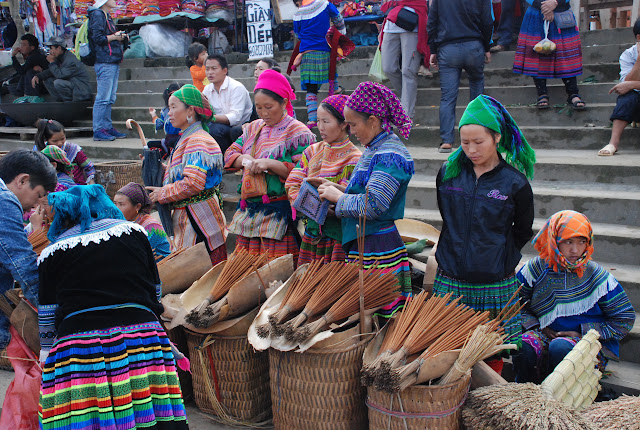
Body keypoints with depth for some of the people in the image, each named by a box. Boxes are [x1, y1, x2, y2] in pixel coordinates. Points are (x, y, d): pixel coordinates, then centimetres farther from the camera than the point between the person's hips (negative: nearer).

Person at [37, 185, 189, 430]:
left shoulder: (52, 253, 9)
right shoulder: (134, 232, 14)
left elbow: (47, 322, 10)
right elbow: (155, 290, 20)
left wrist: (46, 358, 22)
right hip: (143, 333, 2)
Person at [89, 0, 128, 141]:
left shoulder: (107, 16, 20)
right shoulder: (98, 15, -8)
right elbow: (98, 38, -16)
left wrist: (121, 37, 9)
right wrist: (115, 37, -7)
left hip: (113, 62, 10)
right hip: (105, 62, -10)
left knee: (110, 99, 12)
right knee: (103, 98, -8)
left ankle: (108, 127, 18)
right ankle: (98, 131, -5)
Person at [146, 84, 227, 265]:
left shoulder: (198, 141, -15)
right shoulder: (186, 139, 18)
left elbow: (193, 184, -24)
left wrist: (163, 194, -13)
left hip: (199, 219, -10)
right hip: (185, 216, 10)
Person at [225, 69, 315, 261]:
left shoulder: (298, 132, -5)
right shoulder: (254, 128, 15)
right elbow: (230, 154, 15)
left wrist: (270, 164, -21)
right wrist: (245, 160, -7)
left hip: (279, 214, -6)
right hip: (248, 211, 6)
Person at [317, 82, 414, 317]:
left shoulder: (389, 155, -16)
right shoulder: (375, 148, 15)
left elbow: (373, 206, -23)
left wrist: (338, 197, -10)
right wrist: (339, 189, 12)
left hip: (378, 248, -10)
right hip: (363, 243, 10)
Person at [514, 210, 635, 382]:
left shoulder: (597, 276, -6)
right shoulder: (536, 269, -2)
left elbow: (625, 319, 0)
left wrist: (584, 332, -8)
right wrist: (536, 326, -5)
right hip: (546, 334, 2)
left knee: (560, 347, -36)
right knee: (522, 347, -30)